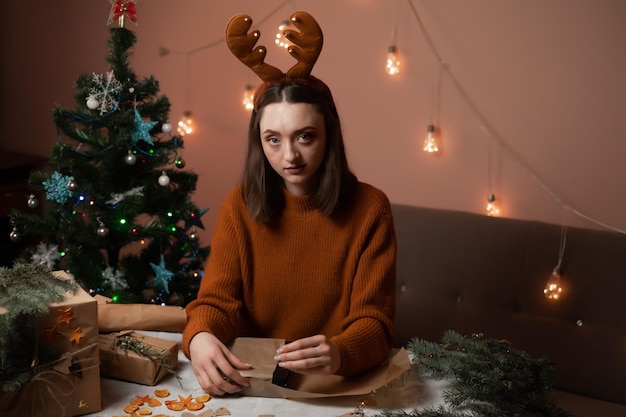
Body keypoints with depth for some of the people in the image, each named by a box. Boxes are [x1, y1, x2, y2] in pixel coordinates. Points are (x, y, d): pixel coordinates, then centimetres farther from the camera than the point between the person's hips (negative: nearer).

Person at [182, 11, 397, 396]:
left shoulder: (369, 208, -7)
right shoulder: (240, 205, -1)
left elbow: (373, 320, -11)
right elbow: (217, 299, -6)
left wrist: (338, 354, -33)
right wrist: (200, 338, -29)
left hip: (338, 381, -2)